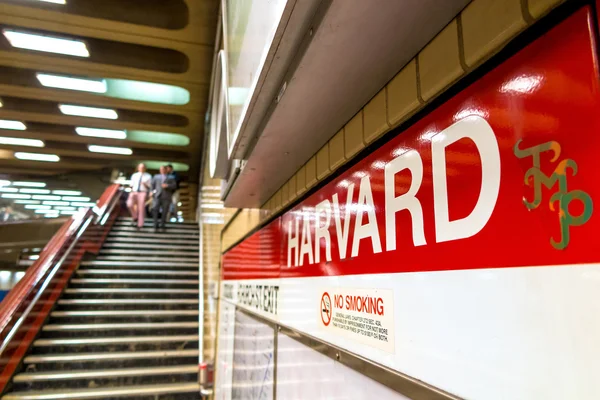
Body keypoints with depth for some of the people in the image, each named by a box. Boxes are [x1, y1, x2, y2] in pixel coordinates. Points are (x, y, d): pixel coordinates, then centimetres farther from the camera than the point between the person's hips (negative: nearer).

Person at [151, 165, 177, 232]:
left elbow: (174, 186, 2)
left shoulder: (171, 178, 12)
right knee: (155, 209, -13)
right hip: (158, 196, 1)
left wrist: (167, 185, -13)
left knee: (165, 211, 0)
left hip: (166, 197, -1)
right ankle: (156, 225, -10)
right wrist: (153, 190, 12)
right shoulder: (156, 177, 18)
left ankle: (162, 225, 11)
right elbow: (152, 184, 25)